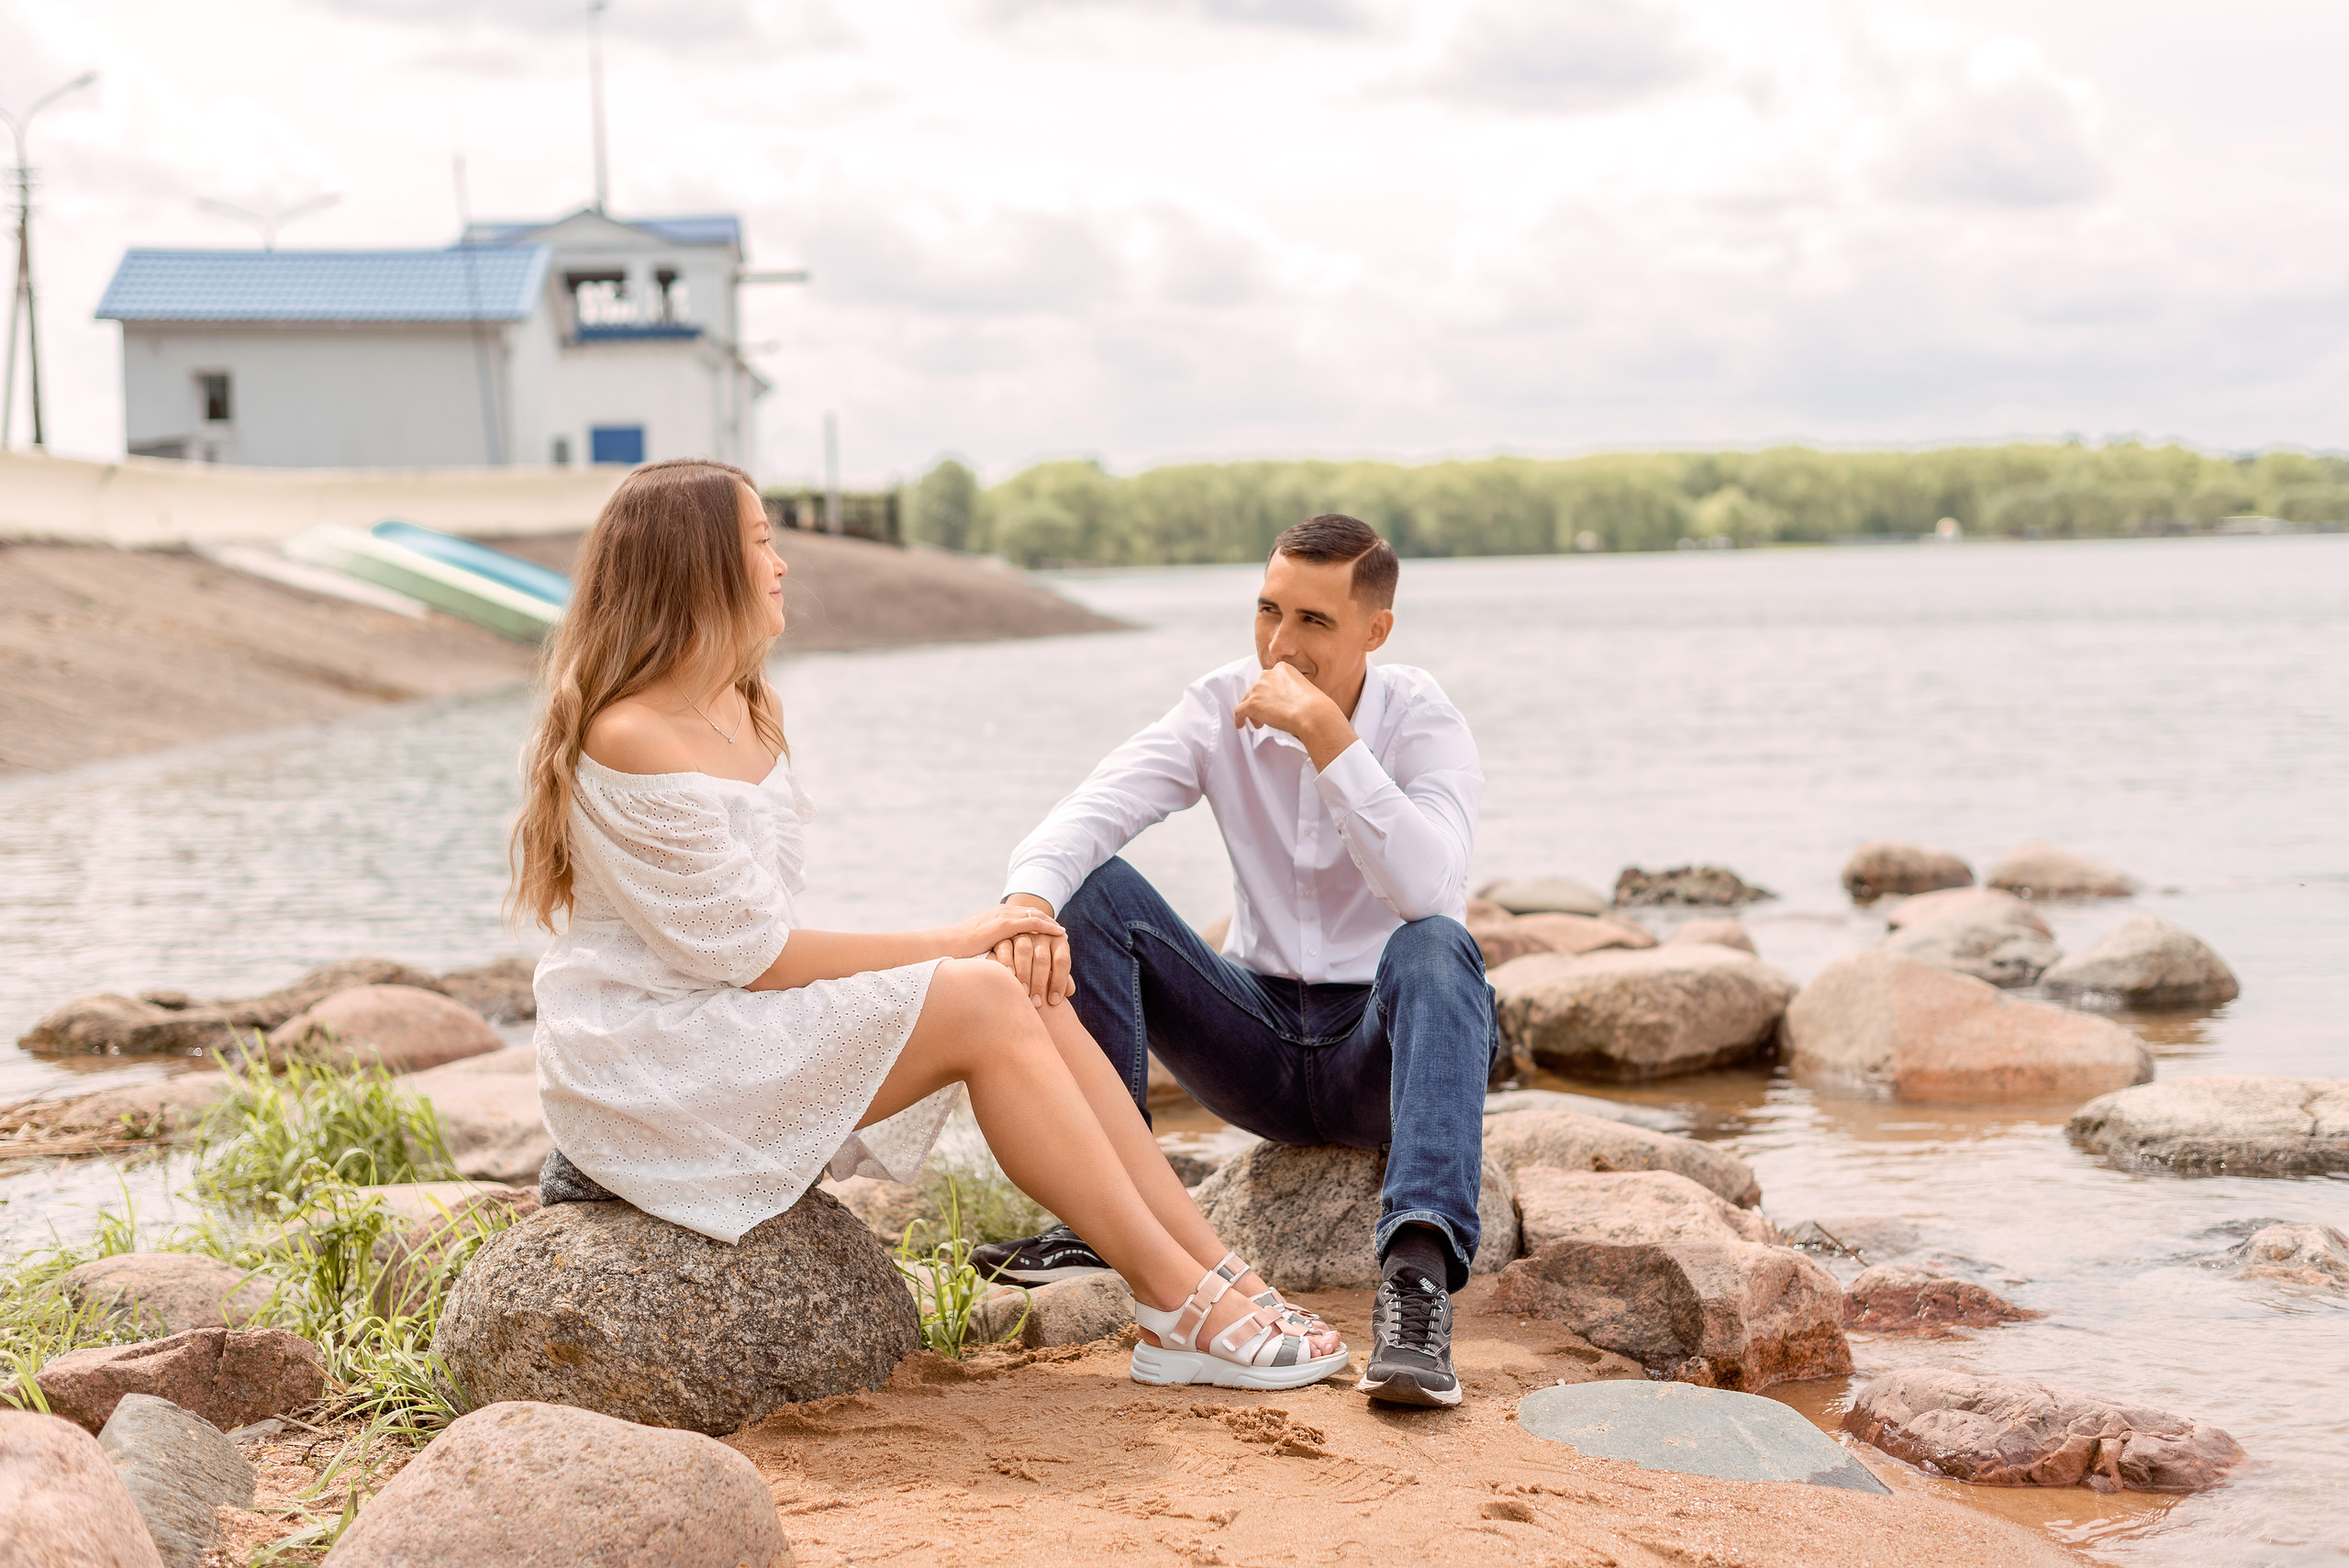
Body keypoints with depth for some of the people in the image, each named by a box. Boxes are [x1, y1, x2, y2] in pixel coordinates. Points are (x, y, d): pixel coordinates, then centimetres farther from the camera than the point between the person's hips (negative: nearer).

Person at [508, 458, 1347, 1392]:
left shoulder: (741, 710, 13)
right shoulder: (628, 741, -19)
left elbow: (752, 940, 9)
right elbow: (758, 957, -18)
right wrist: (950, 944, -10)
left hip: (738, 1029, 9)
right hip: (650, 1063, -9)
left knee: (1031, 995, -9)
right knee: (982, 1002, -22)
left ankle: (1216, 1273, -13)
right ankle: (1184, 1305, -18)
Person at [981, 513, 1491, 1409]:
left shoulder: (1424, 723, -11)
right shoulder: (1222, 711, -1)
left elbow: (1429, 886, -31)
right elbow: (1089, 813, -17)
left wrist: (1325, 732, -32)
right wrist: (1029, 900, -39)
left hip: (1385, 1044, -3)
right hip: (1259, 1042, 3)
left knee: (1434, 947, -37)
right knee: (1093, 887, -15)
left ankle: (1419, 1273, -53)